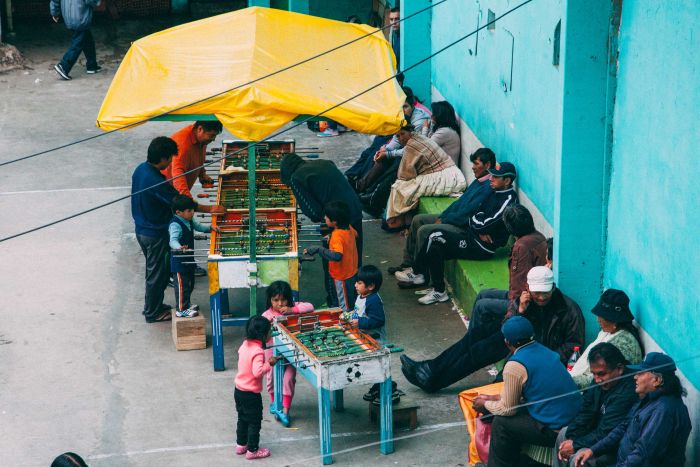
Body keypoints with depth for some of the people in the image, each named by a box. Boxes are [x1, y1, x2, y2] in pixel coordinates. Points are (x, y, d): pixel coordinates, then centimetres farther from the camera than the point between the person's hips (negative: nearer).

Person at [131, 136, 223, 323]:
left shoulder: (141, 169, -1)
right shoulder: (156, 182, -30)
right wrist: (210, 209, -17)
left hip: (142, 229, 9)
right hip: (155, 234, -9)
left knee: (154, 270, 23)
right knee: (157, 273, 7)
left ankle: (153, 305, 37)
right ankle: (153, 313, 20)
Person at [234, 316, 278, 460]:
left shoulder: (245, 344, -2)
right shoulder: (258, 352, -26)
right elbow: (257, 371, -37)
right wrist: (269, 364, -23)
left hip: (239, 390, 8)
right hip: (251, 394, -8)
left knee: (242, 419, 22)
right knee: (254, 422, 7)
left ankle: (241, 445, 35)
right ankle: (252, 450, 16)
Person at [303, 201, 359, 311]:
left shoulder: (337, 236, -31)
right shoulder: (349, 228, -7)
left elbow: (337, 256, -46)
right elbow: (355, 234, 18)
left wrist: (318, 249, -43)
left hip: (343, 276, -8)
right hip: (352, 272, 8)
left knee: (345, 306, 9)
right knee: (351, 303, 25)